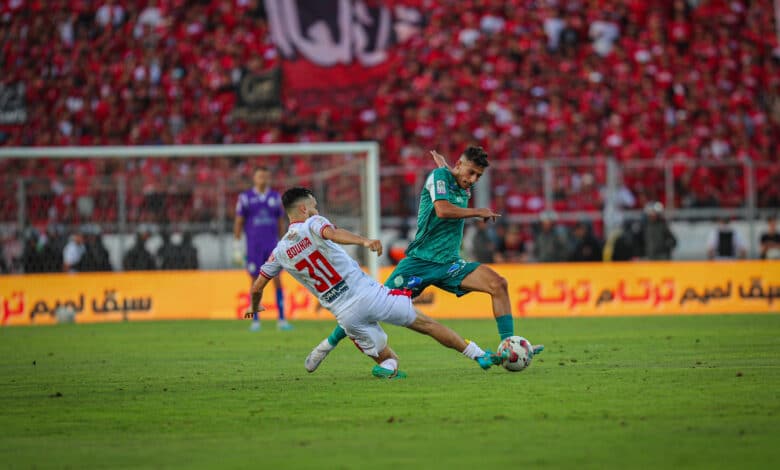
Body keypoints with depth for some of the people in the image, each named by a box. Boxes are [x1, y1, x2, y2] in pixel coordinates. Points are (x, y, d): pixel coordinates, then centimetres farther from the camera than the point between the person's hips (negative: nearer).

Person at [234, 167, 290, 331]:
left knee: (277, 281, -4)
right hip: (253, 247, -2)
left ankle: (282, 320, -3)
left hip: (273, 245, 2)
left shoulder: (275, 197, 8)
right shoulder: (245, 197, 0)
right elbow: (238, 223, 2)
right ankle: (255, 321, 7)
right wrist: (237, 248, -2)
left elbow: (281, 223, 13)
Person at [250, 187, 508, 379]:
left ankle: (388, 366, -17)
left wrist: (255, 308, 38)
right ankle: (481, 355, 10)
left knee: (387, 359, 19)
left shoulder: (280, 251, 9)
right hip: (368, 293, -3)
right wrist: (363, 241, -45)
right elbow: (333, 234, -28)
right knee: (426, 323, 11)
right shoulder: (313, 224, -3)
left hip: (347, 316, 3)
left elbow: (257, 287, 16)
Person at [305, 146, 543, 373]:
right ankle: (329, 343, 12)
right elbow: (442, 210, -23)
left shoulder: (465, 190, 14)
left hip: (450, 264, 6)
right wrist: (478, 212, -13)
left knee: (499, 284, -13)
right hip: (420, 261, -6)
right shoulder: (438, 176, -7)